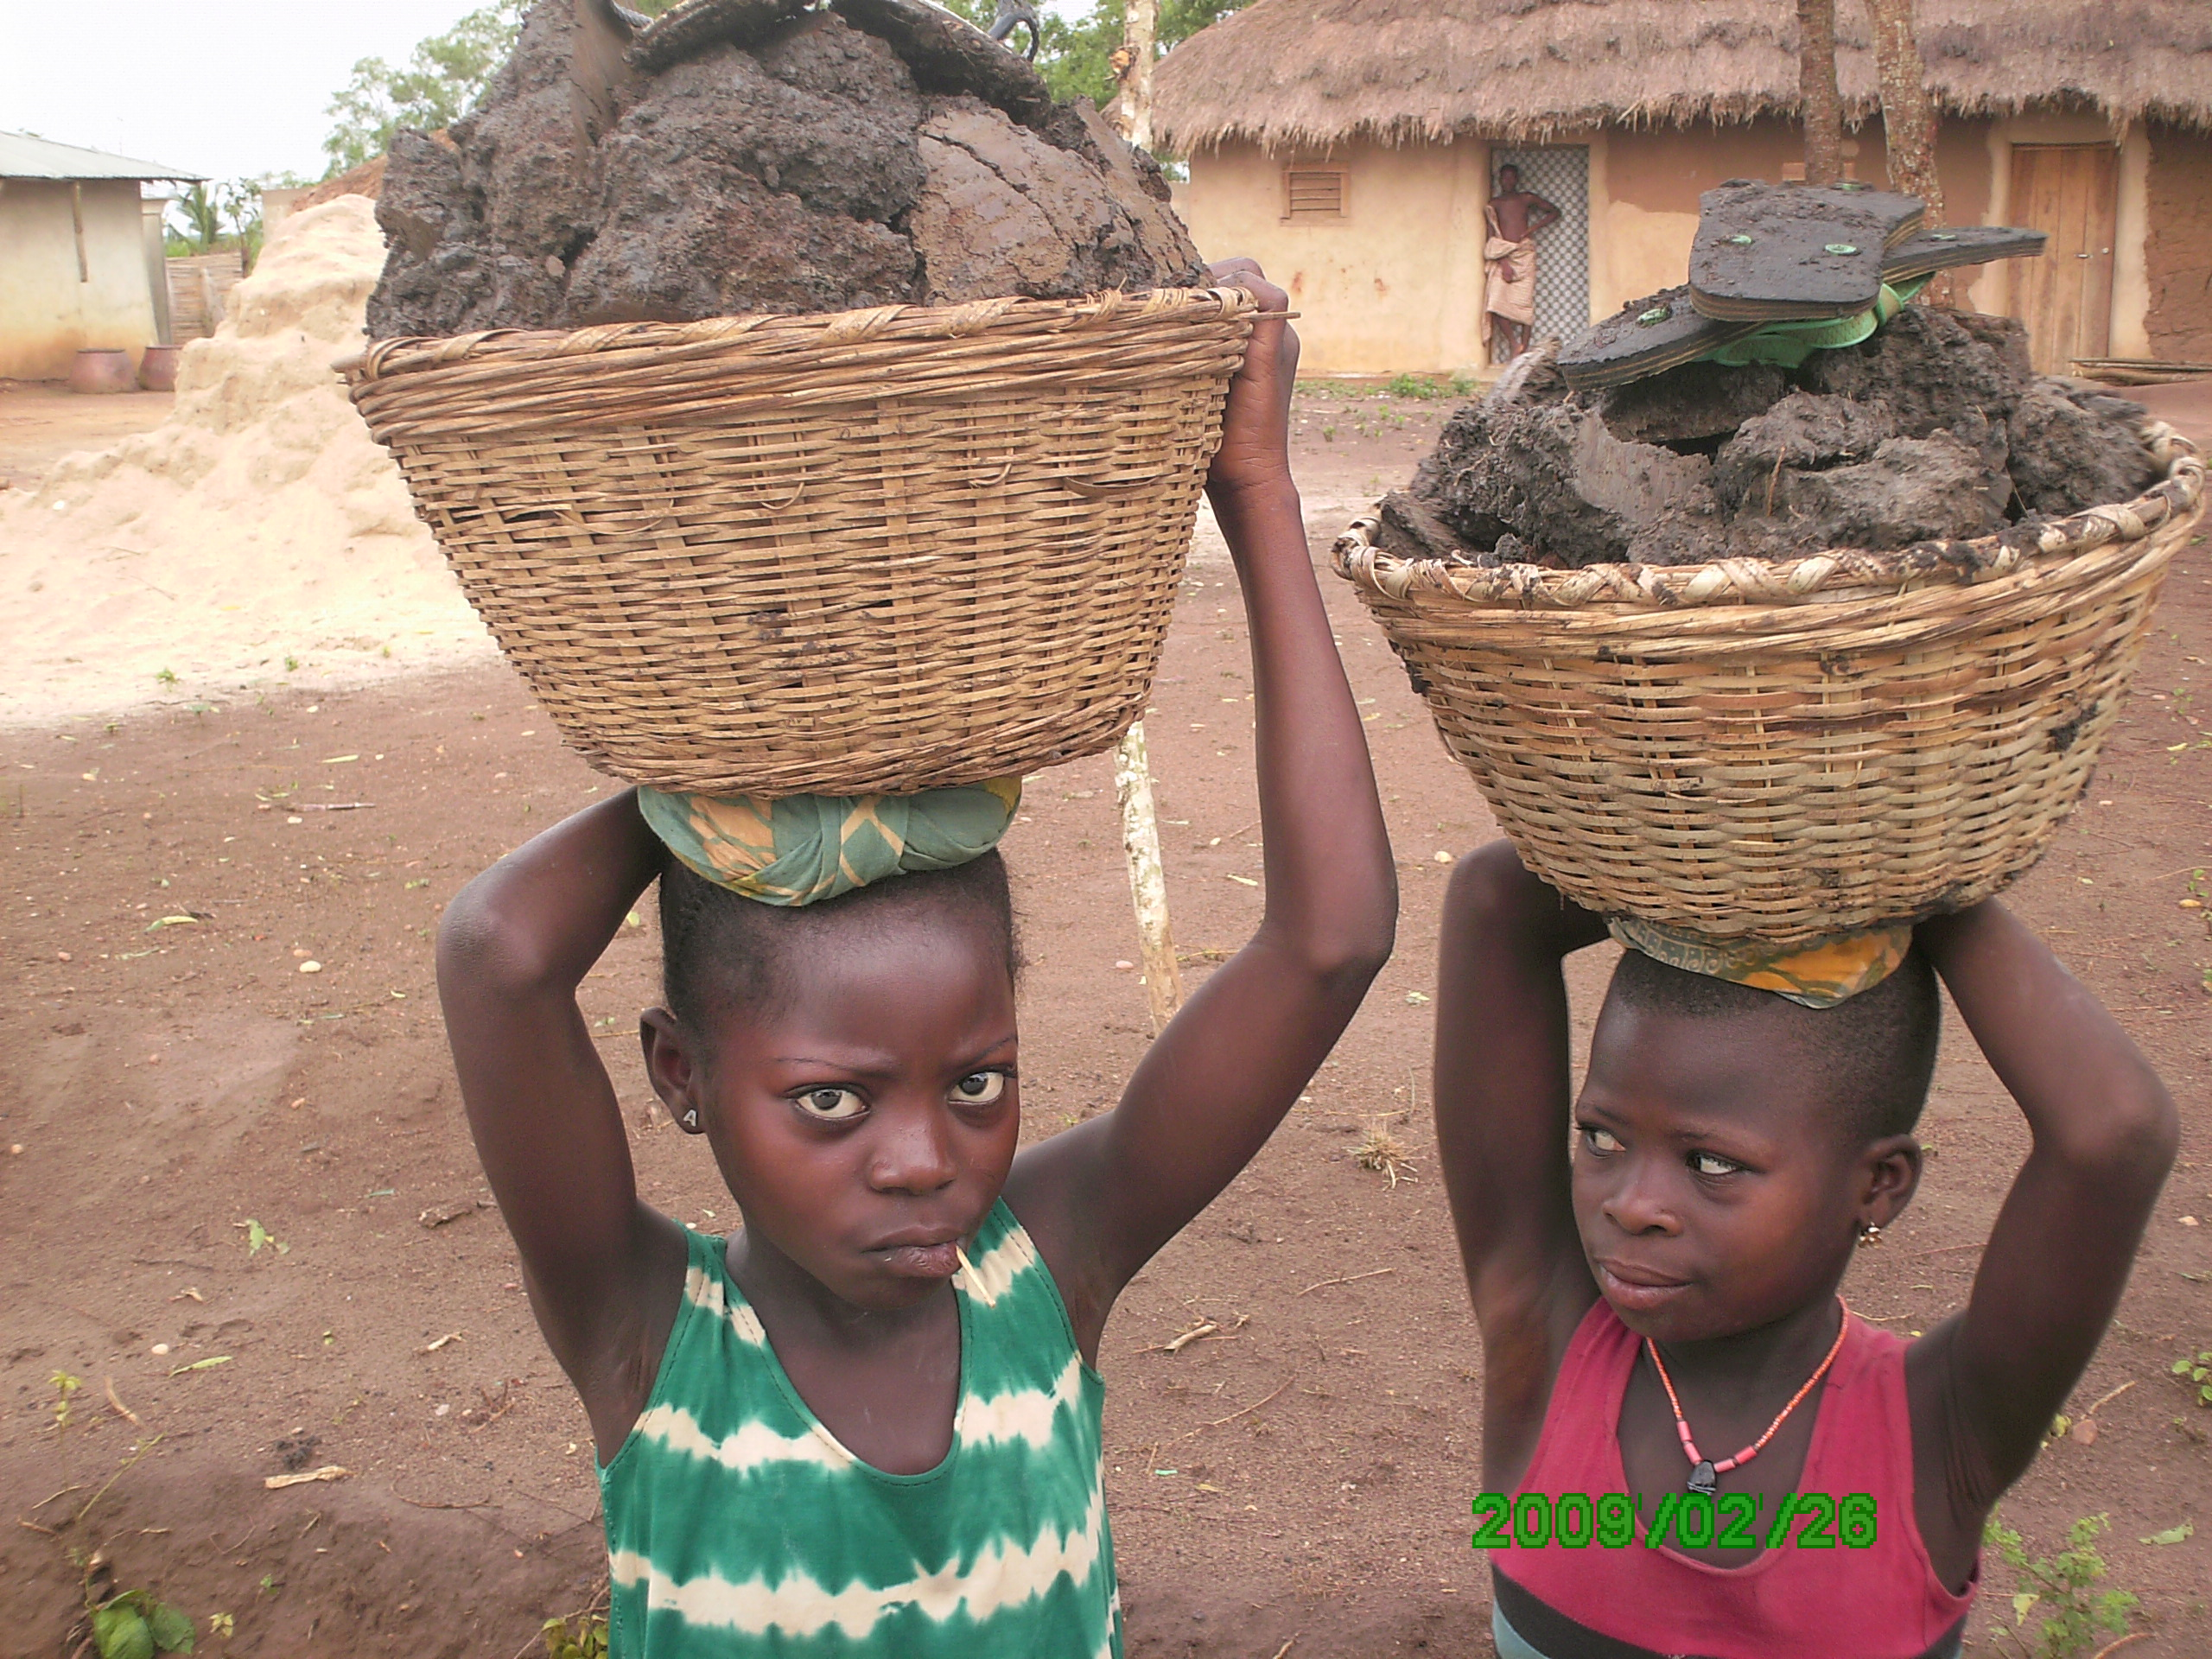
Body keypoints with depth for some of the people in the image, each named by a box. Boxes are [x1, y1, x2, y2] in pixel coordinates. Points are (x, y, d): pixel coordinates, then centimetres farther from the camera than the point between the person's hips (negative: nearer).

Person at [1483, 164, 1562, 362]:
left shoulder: (1527, 198, 13)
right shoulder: (1493, 204, 11)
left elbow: (1555, 212, 20)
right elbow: (1494, 235, 1)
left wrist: (1533, 228, 5)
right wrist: (1503, 261, -12)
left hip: (1524, 254, 0)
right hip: (1502, 256, 0)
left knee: (1525, 304, -7)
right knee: (1495, 303, -15)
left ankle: (1524, 350, -3)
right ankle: (1514, 344, -2)